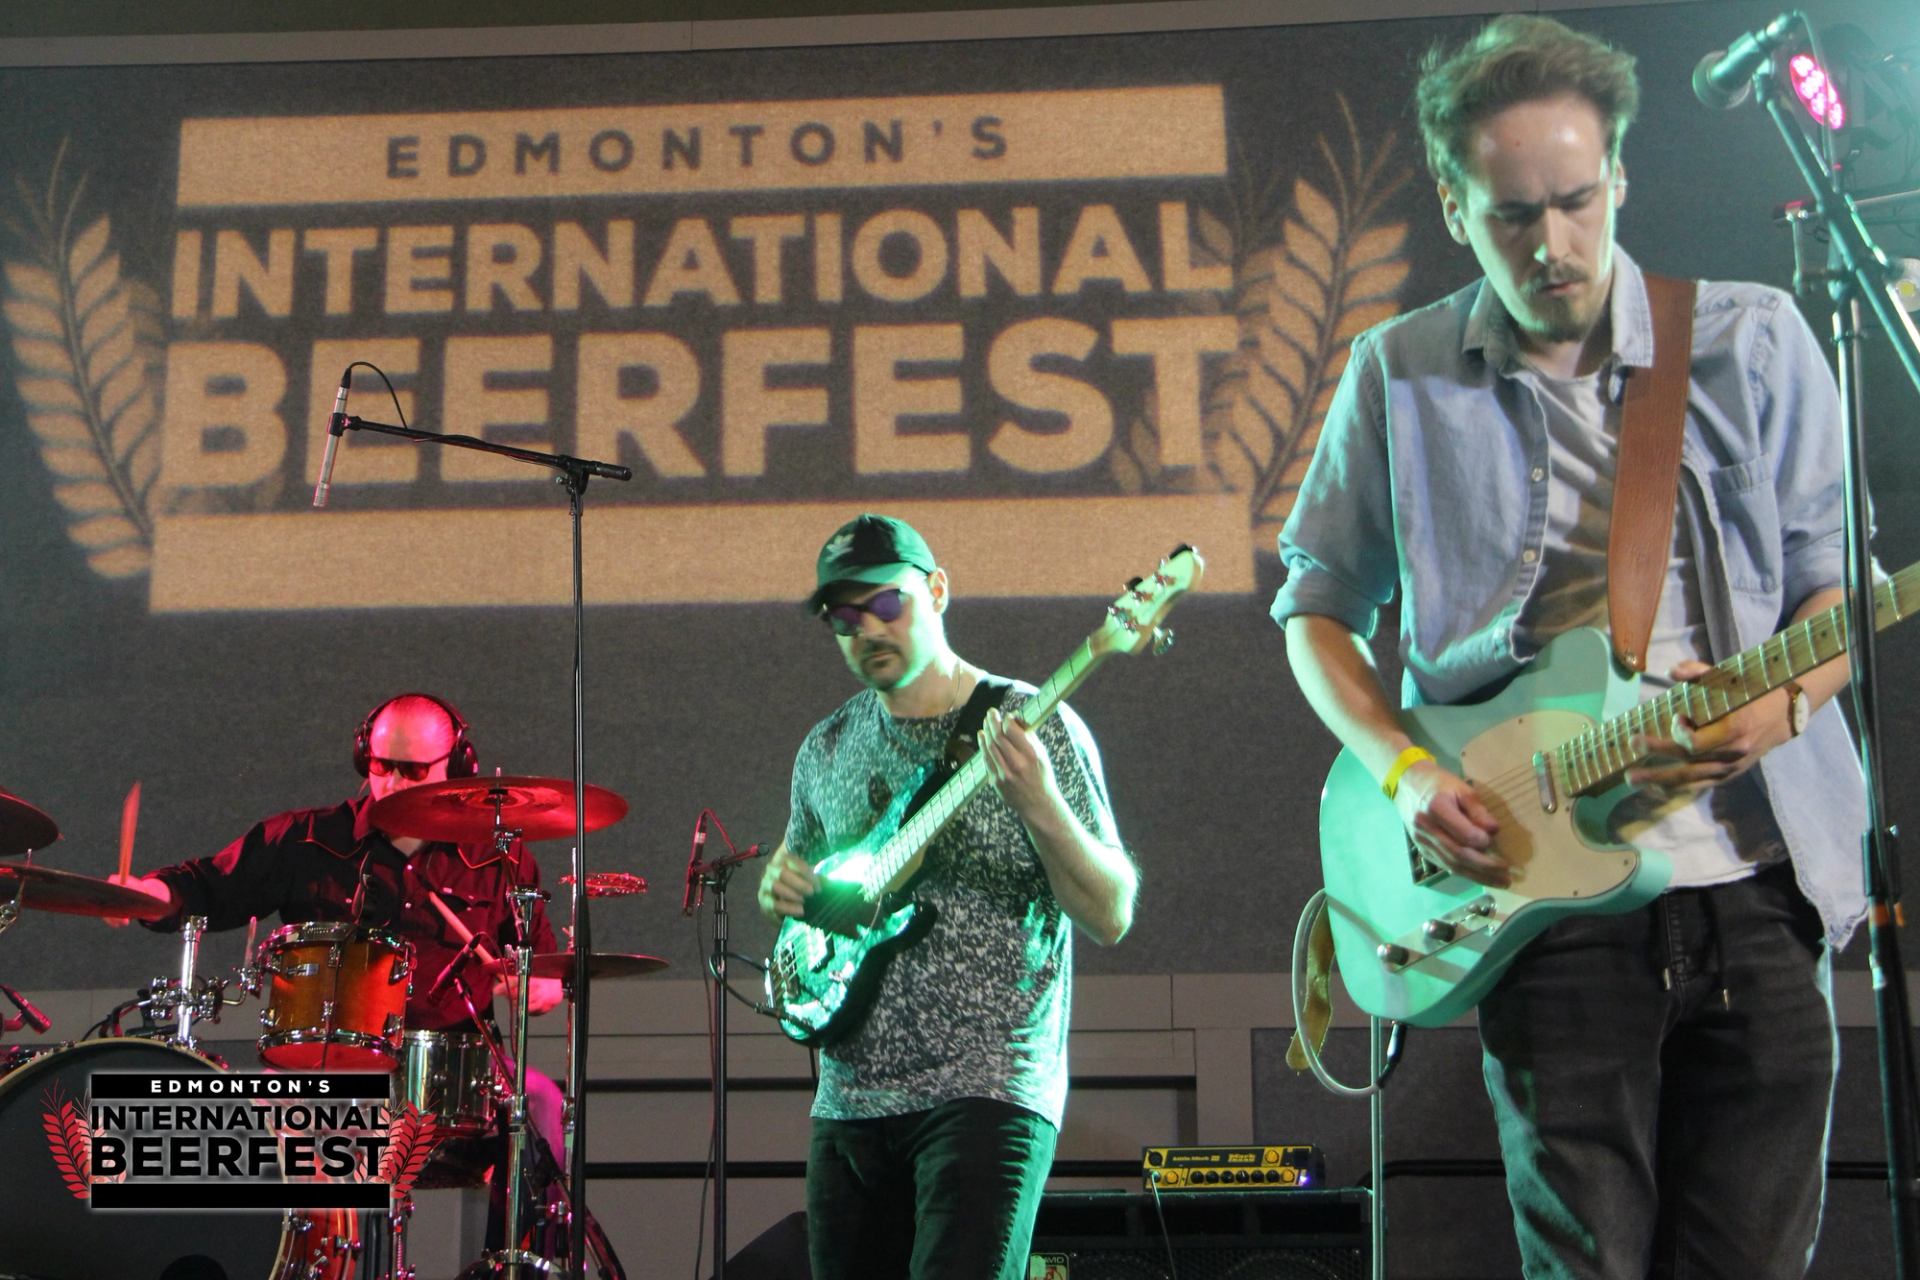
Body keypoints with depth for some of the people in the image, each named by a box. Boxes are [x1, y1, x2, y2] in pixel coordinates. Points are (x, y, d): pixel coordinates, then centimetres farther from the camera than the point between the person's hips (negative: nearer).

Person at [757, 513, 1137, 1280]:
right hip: (847, 1102, 6)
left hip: (990, 1093, -6)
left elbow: (1111, 917, -8)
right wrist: (780, 886, 3)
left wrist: (1041, 807, -25)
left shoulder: (1035, 727, -4)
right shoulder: (826, 752, 12)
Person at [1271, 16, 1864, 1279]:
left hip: (1758, 878, 1)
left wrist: (1776, 704, -14)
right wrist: (1406, 771, -4)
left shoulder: (1754, 342, 5)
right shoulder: (1398, 376, 4)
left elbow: (1845, 585, 8)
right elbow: (1317, 606, 12)